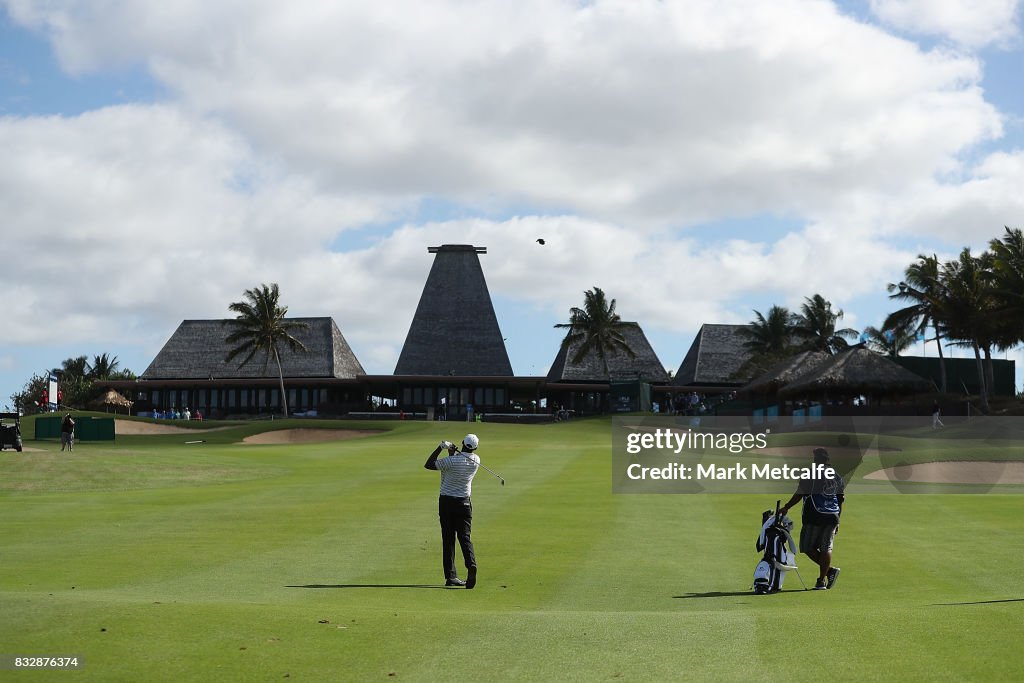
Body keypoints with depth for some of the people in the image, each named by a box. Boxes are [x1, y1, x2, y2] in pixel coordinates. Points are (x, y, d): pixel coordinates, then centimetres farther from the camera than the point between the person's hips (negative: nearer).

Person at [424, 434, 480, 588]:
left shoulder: (452, 461, -16)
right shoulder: (476, 461, -3)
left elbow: (428, 465, -6)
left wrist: (440, 448, -6)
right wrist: (453, 452, 1)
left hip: (446, 502, -2)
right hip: (464, 502, 2)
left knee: (448, 539, 4)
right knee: (465, 537, 1)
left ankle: (450, 576, 2)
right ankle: (471, 564, -25)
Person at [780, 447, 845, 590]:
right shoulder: (837, 476, 11)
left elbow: (799, 495, -7)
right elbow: (841, 499, 14)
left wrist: (785, 508, 5)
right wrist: (837, 521, 20)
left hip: (814, 516, -6)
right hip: (832, 516, 6)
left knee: (808, 547, 4)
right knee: (826, 548, 6)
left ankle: (829, 570, -4)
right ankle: (822, 580, 2)